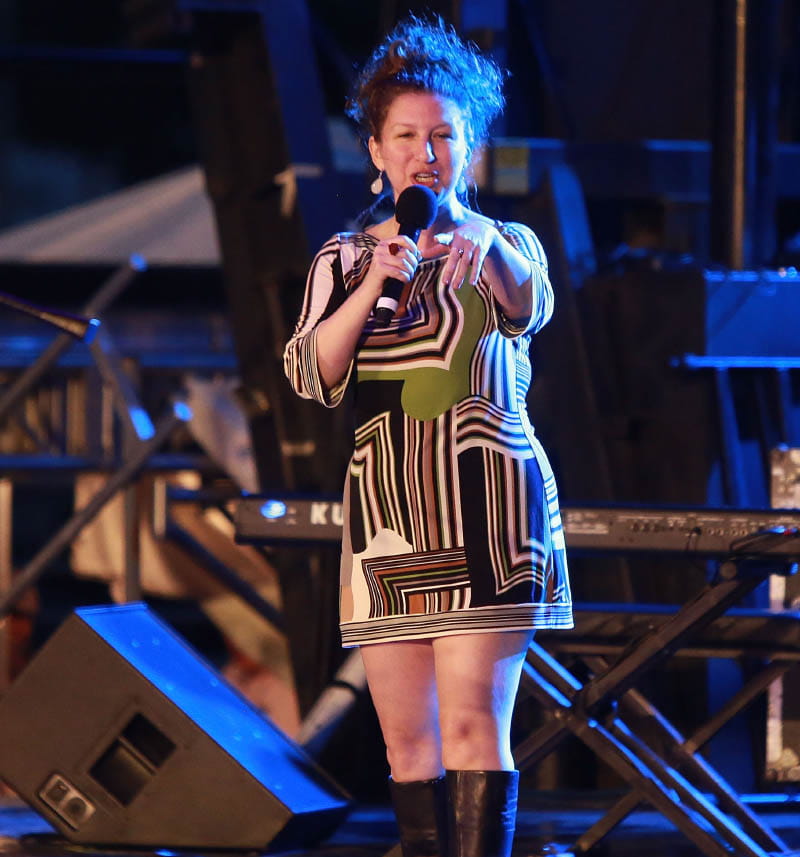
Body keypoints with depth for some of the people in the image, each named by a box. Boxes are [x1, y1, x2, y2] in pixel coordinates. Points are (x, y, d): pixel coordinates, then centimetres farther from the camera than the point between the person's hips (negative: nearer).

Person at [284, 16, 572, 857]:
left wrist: (482, 242, -42)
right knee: (407, 740, 2)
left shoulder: (503, 247, 4)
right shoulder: (343, 261, 11)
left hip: (487, 510, -3)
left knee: (474, 721, -15)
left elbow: (527, 307, -20)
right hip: (385, 515, 3)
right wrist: (372, 287, -18)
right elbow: (311, 373, -3)